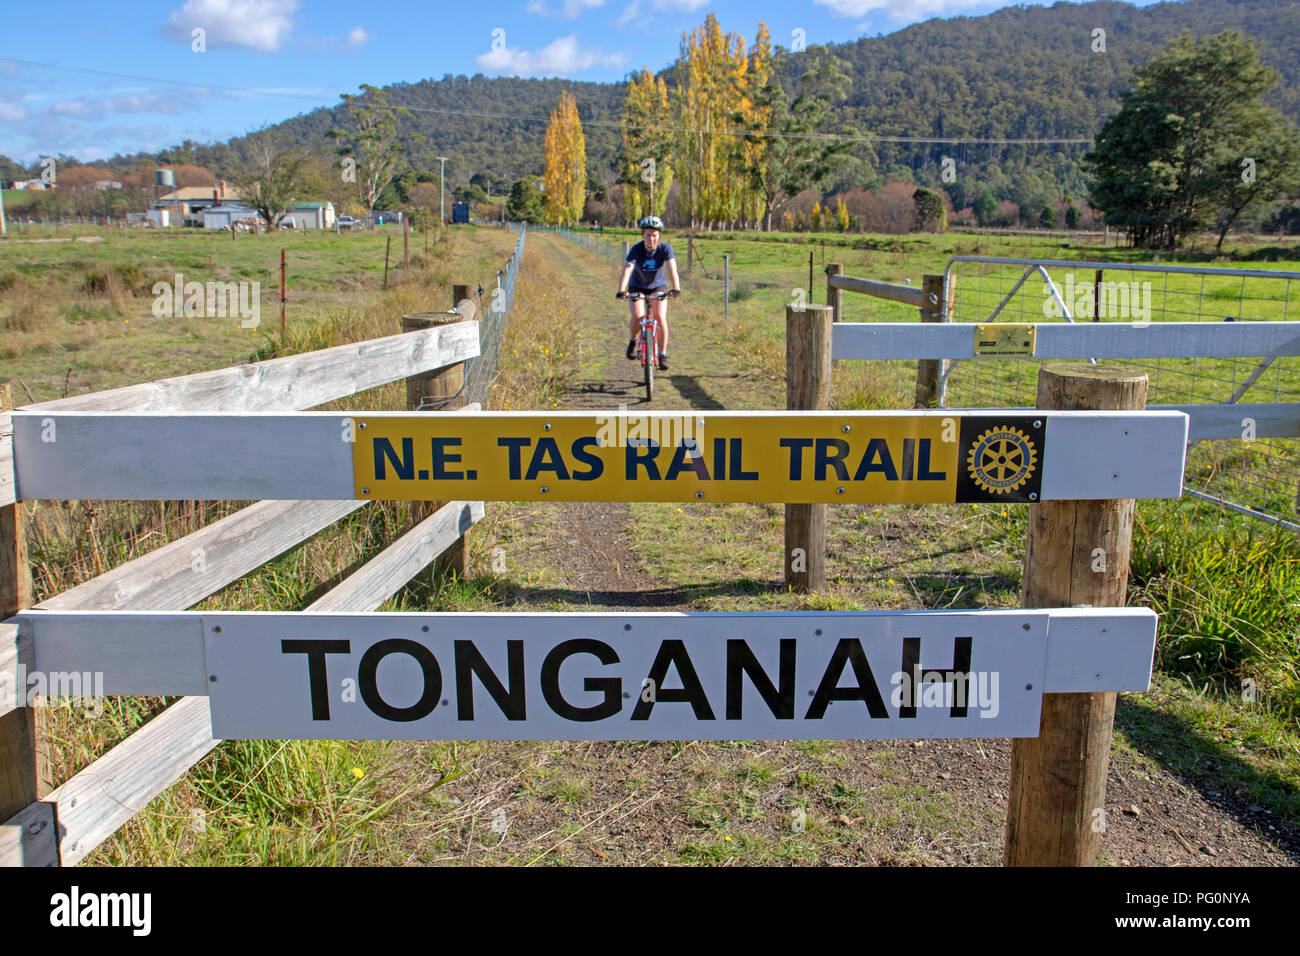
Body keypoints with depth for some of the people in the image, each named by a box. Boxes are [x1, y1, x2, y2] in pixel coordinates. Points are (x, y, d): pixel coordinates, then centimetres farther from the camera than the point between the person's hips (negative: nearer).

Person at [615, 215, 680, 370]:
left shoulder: (665, 248, -20)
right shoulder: (636, 250, -23)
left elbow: (672, 269, -31)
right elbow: (627, 270, -35)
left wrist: (676, 288, -49)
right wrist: (621, 291, -51)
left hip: (658, 287, 1)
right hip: (637, 287, -1)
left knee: (661, 318, -19)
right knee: (638, 318, -21)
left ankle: (663, 355, -7)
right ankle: (632, 340, 12)